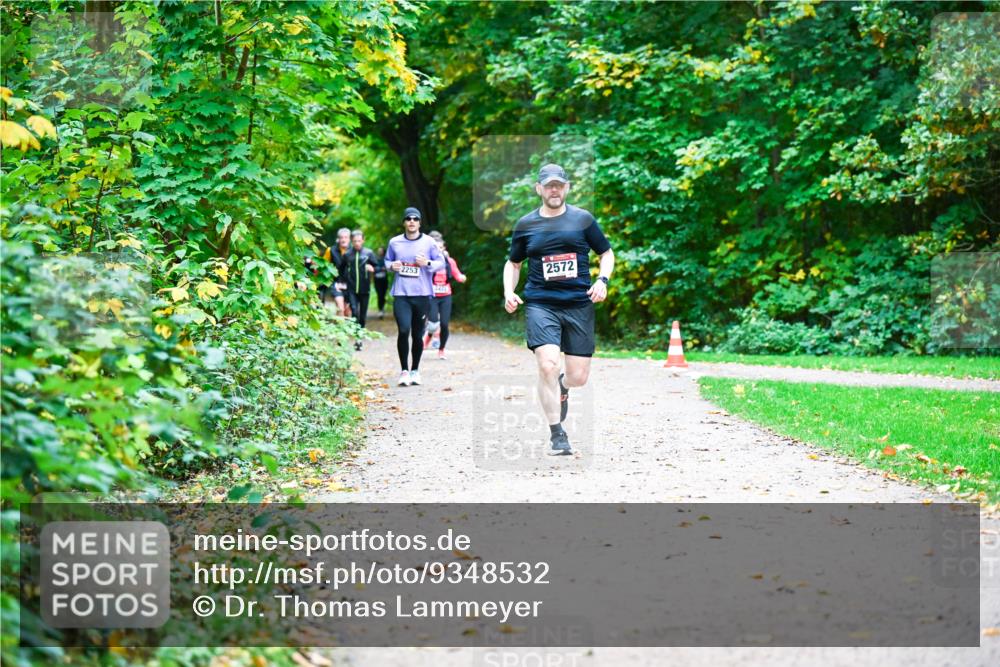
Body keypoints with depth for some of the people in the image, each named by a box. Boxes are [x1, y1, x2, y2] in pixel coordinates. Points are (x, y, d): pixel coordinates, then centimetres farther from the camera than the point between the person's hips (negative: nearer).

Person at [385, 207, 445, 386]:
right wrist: (392, 266, -3)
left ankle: (415, 370, 24)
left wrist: (427, 263, -13)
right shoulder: (395, 242, 6)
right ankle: (404, 370, -3)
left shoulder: (429, 242, 2)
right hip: (401, 294, 0)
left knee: (418, 335, 8)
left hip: (422, 295, 0)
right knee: (403, 330, -16)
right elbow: (387, 261, 19)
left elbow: (441, 263, 6)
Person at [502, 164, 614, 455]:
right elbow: (513, 263, 21)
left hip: (579, 304, 1)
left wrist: (602, 280, -5)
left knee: (579, 377, 0)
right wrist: (509, 292, 4)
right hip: (540, 304, -1)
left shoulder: (583, 219, 6)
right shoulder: (526, 225, 8)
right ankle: (556, 432, -6)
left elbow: (607, 254, 14)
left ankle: (562, 386, 39)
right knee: (548, 365, -20)